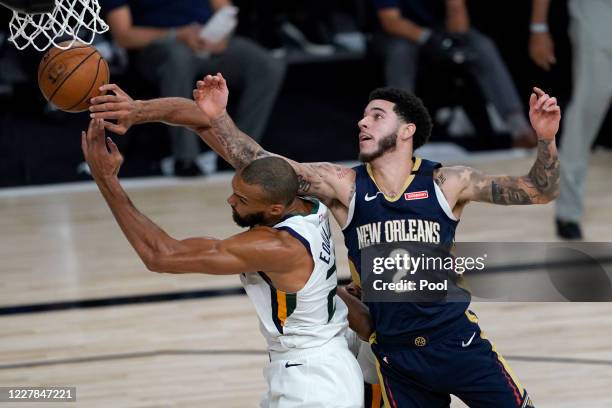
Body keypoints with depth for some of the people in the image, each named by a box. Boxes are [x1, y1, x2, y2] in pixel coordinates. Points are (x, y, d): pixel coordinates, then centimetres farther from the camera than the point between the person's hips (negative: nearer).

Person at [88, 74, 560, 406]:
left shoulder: (446, 183, -7)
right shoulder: (343, 186, -6)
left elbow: (540, 192, -4)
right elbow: (252, 159, -15)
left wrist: (546, 140, -22)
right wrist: (215, 117, -28)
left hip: (458, 341, -1)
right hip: (395, 356, 1)